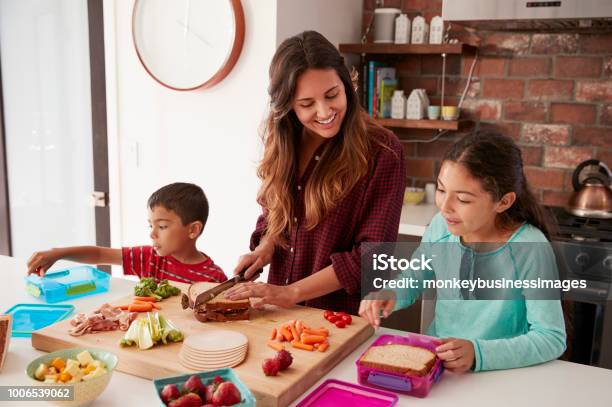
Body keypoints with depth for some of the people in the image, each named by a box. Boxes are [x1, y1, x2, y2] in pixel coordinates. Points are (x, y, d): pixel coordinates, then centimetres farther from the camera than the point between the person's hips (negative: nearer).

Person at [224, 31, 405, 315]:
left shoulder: (381, 151, -12)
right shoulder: (283, 145, 4)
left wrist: (292, 293, -15)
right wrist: (265, 246, -2)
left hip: (342, 317, -3)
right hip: (282, 313, 3)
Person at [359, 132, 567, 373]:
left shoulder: (530, 249, -19)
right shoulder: (441, 226, -6)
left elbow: (552, 338, -15)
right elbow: (412, 281, 9)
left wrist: (479, 353, -26)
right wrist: (389, 294, -12)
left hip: (498, 375, -1)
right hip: (432, 360, 2)